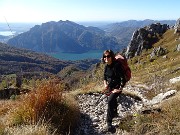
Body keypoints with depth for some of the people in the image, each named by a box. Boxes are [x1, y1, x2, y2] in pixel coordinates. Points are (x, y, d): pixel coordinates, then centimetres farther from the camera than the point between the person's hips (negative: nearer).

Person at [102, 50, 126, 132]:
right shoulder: (107, 66, -4)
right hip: (110, 86, 8)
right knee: (113, 100, 26)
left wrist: (120, 89, -27)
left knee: (110, 101, -23)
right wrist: (105, 84, 1)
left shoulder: (117, 66, -27)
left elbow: (123, 78, -27)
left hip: (117, 87, -8)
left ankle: (109, 122, -14)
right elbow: (105, 76, 14)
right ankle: (115, 113, 55)